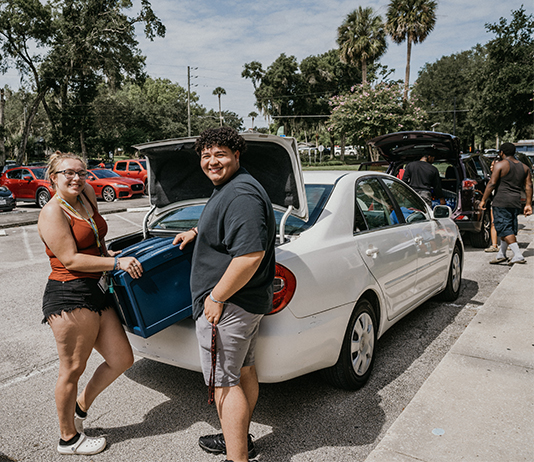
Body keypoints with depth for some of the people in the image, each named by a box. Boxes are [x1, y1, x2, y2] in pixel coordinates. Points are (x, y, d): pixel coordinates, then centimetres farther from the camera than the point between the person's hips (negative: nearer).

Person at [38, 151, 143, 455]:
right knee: (72, 369, 5)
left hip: (97, 293, 9)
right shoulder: (53, 213, -11)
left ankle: (81, 407, 34)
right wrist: (117, 263, -19)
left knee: (122, 360, 11)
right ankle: (69, 439, 26)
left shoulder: (87, 195, 12)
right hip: (70, 297, -8)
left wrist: (106, 253, 25)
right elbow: (70, 260, -18)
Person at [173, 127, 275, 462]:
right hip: (249, 301, 11)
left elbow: (250, 255, -30)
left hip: (228, 304, -11)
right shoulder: (230, 188, 13)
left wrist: (216, 297, -23)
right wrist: (196, 233, 25)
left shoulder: (241, 195, -23)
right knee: (243, 371, 21)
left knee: (224, 382, 0)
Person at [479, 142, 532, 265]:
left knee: (504, 229, -7)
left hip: (501, 202, -7)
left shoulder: (500, 165, -6)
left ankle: (518, 256, -15)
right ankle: (501, 254, 22)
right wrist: (528, 204, 12)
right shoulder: (524, 167, 14)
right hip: (516, 202, 7)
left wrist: (483, 200, -9)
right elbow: (528, 186, 10)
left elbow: (492, 183, -13)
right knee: (508, 228, 15)